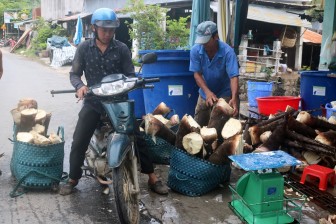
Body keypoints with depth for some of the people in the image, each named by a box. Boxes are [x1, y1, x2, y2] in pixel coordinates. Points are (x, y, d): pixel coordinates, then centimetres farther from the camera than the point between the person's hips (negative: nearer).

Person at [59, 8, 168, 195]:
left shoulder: (122, 49, -2)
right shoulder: (84, 48, 0)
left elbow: (130, 74, 0)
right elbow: (74, 73, 2)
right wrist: (80, 86, -20)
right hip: (93, 101, 1)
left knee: (137, 138, -1)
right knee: (78, 142, 0)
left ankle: (152, 178, 12)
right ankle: (73, 179, 22)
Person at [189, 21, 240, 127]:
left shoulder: (227, 51, -24)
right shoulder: (195, 50, -15)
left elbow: (234, 77, -30)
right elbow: (197, 74, -13)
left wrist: (234, 98, -45)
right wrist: (207, 92, -28)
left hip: (225, 94, -3)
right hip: (205, 93, 4)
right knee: (198, 126, 10)